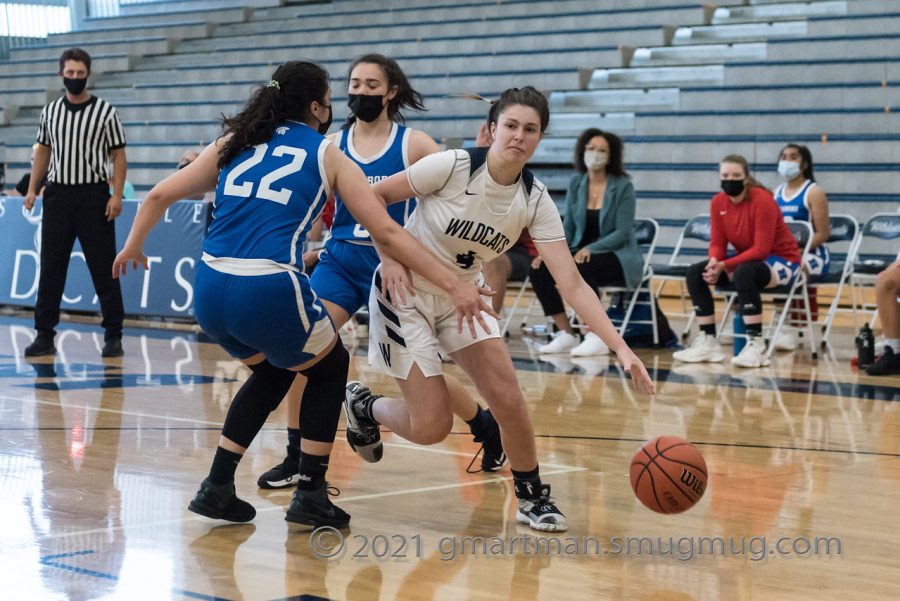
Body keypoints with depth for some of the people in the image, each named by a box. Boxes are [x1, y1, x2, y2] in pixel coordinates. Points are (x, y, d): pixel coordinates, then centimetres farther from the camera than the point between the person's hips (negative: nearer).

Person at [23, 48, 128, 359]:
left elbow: (118, 156, -3)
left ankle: (113, 336, 6)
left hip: (94, 195, -3)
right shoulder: (50, 111, 9)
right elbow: (43, 151, 16)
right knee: (50, 269, 5)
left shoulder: (105, 111, -2)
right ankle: (45, 334, 11)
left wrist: (117, 195, -12)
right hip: (58, 194, 4)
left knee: (104, 269, -1)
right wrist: (32, 189, 7)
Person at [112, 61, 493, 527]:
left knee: (271, 373, 31)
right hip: (269, 292, -5)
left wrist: (133, 246, 36)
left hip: (209, 291, 5)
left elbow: (159, 196, 19)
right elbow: (387, 233, 5)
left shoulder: (234, 142, 19)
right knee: (329, 368, 24)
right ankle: (310, 496, 19)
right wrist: (454, 286, 6)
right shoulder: (328, 156, 10)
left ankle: (217, 487, 24)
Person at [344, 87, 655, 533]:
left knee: (508, 397, -11)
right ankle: (363, 405, 23)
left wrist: (621, 349, -26)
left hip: (461, 296, 4)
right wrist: (390, 256, -21)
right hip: (405, 294, -4)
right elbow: (373, 196, -11)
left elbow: (572, 285, -17)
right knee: (431, 426, -9)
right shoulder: (452, 166, -23)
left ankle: (532, 497, 12)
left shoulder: (536, 202, -11)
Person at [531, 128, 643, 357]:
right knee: (540, 269, -20)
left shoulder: (623, 186, -8)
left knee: (580, 270, -37)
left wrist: (590, 249, -28)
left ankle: (597, 337, -23)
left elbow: (622, 233, -14)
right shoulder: (576, 183, 5)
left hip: (618, 257, -5)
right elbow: (568, 227, 8)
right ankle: (566, 335, -9)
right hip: (582, 251, 5)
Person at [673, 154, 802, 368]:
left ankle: (756, 345, -32)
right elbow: (718, 242, 0)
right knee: (695, 273, -9)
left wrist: (724, 265, -29)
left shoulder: (762, 200, -22)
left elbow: (761, 249, -24)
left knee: (743, 273, -38)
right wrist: (714, 263, -24)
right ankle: (707, 342, -7)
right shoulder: (718, 202, -4)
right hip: (746, 259, 7)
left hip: (781, 260, -7)